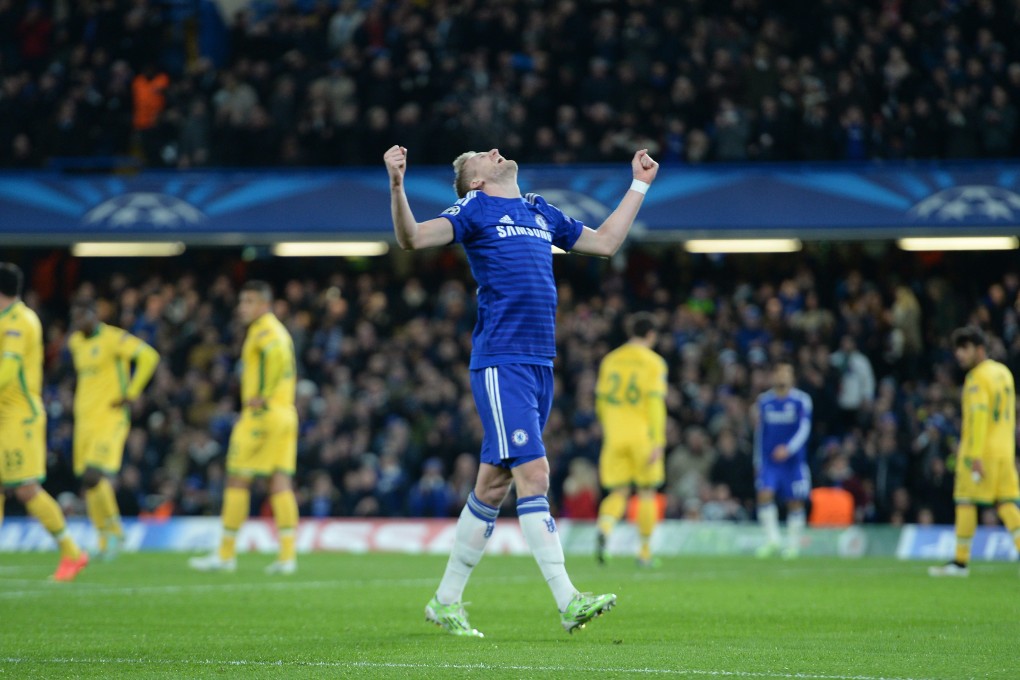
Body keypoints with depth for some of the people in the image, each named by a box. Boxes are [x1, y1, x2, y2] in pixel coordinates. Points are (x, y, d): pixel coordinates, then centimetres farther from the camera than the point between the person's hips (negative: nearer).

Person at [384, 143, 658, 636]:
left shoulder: (540, 212, 21)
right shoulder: (475, 209, 2)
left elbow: (605, 241, 33)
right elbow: (412, 237, -11)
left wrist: (639, 184, 35)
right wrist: (397, 184, -27)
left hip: (539, 364, 7)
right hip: (500, 363, -7)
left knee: (494, 484, 9)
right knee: (533, 475, -14)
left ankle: (446, 601, 17)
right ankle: (567, 602, -18)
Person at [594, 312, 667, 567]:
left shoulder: (610, 360, 10)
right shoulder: (653, 363, -3)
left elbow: (601, 403, 14)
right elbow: (655, 403, -12)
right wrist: (658, 442, -13)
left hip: (614, 438, 3)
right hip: (642, 437, -3)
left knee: (618, 493, 5)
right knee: (647, 492, 10)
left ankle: (604, 529, -26)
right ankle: (645, 550, 13)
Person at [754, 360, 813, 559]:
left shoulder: (801, 400, -1)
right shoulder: (764, 401, 8)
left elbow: (804, 429, -10)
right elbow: (759, 433, 14)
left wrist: (789, 448, -25)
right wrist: (758, 461, 14)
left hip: (794, 460, -2)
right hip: (769, 460, 2)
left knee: (795, 503, 1)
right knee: (764, 495, -17)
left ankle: (793, 544, 12)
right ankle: (772, 540, -13)